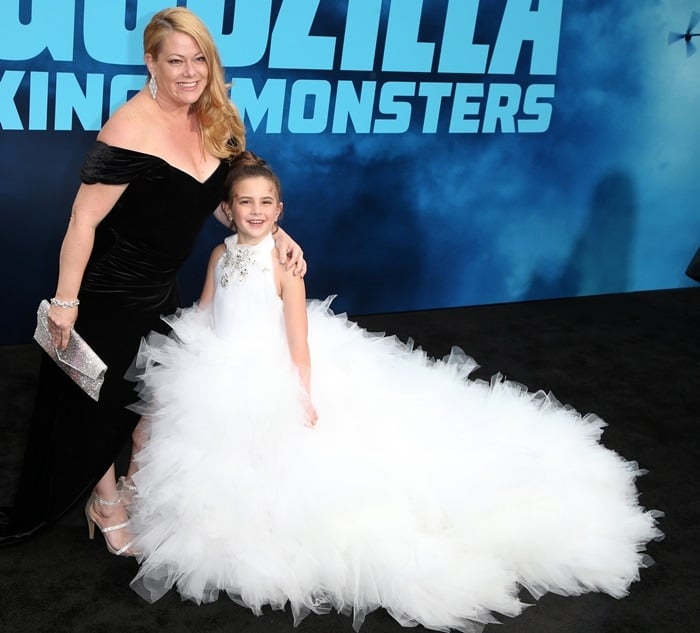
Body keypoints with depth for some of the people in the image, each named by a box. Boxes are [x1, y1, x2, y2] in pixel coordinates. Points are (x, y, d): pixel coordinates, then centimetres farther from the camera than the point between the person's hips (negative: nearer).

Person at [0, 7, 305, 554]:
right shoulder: (132, 131, -27)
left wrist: (276, 234, -4)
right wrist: (66, 300, -19)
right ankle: (106, 505, 34)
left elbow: (218, 197, 9)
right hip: (107, 297, -7)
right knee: (101, 404, 11)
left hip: (161, 288, 7)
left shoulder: (213, 121, -5)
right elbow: (84, 220, -23)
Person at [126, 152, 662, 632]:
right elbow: (201, 317, 11)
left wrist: (304, 396, -20)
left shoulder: (284, 260, -13)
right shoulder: (221, 253, 3)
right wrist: (187, 373, 1)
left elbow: (299, 337, -14)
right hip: (222, 379, 6)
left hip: (275, 378, -5)